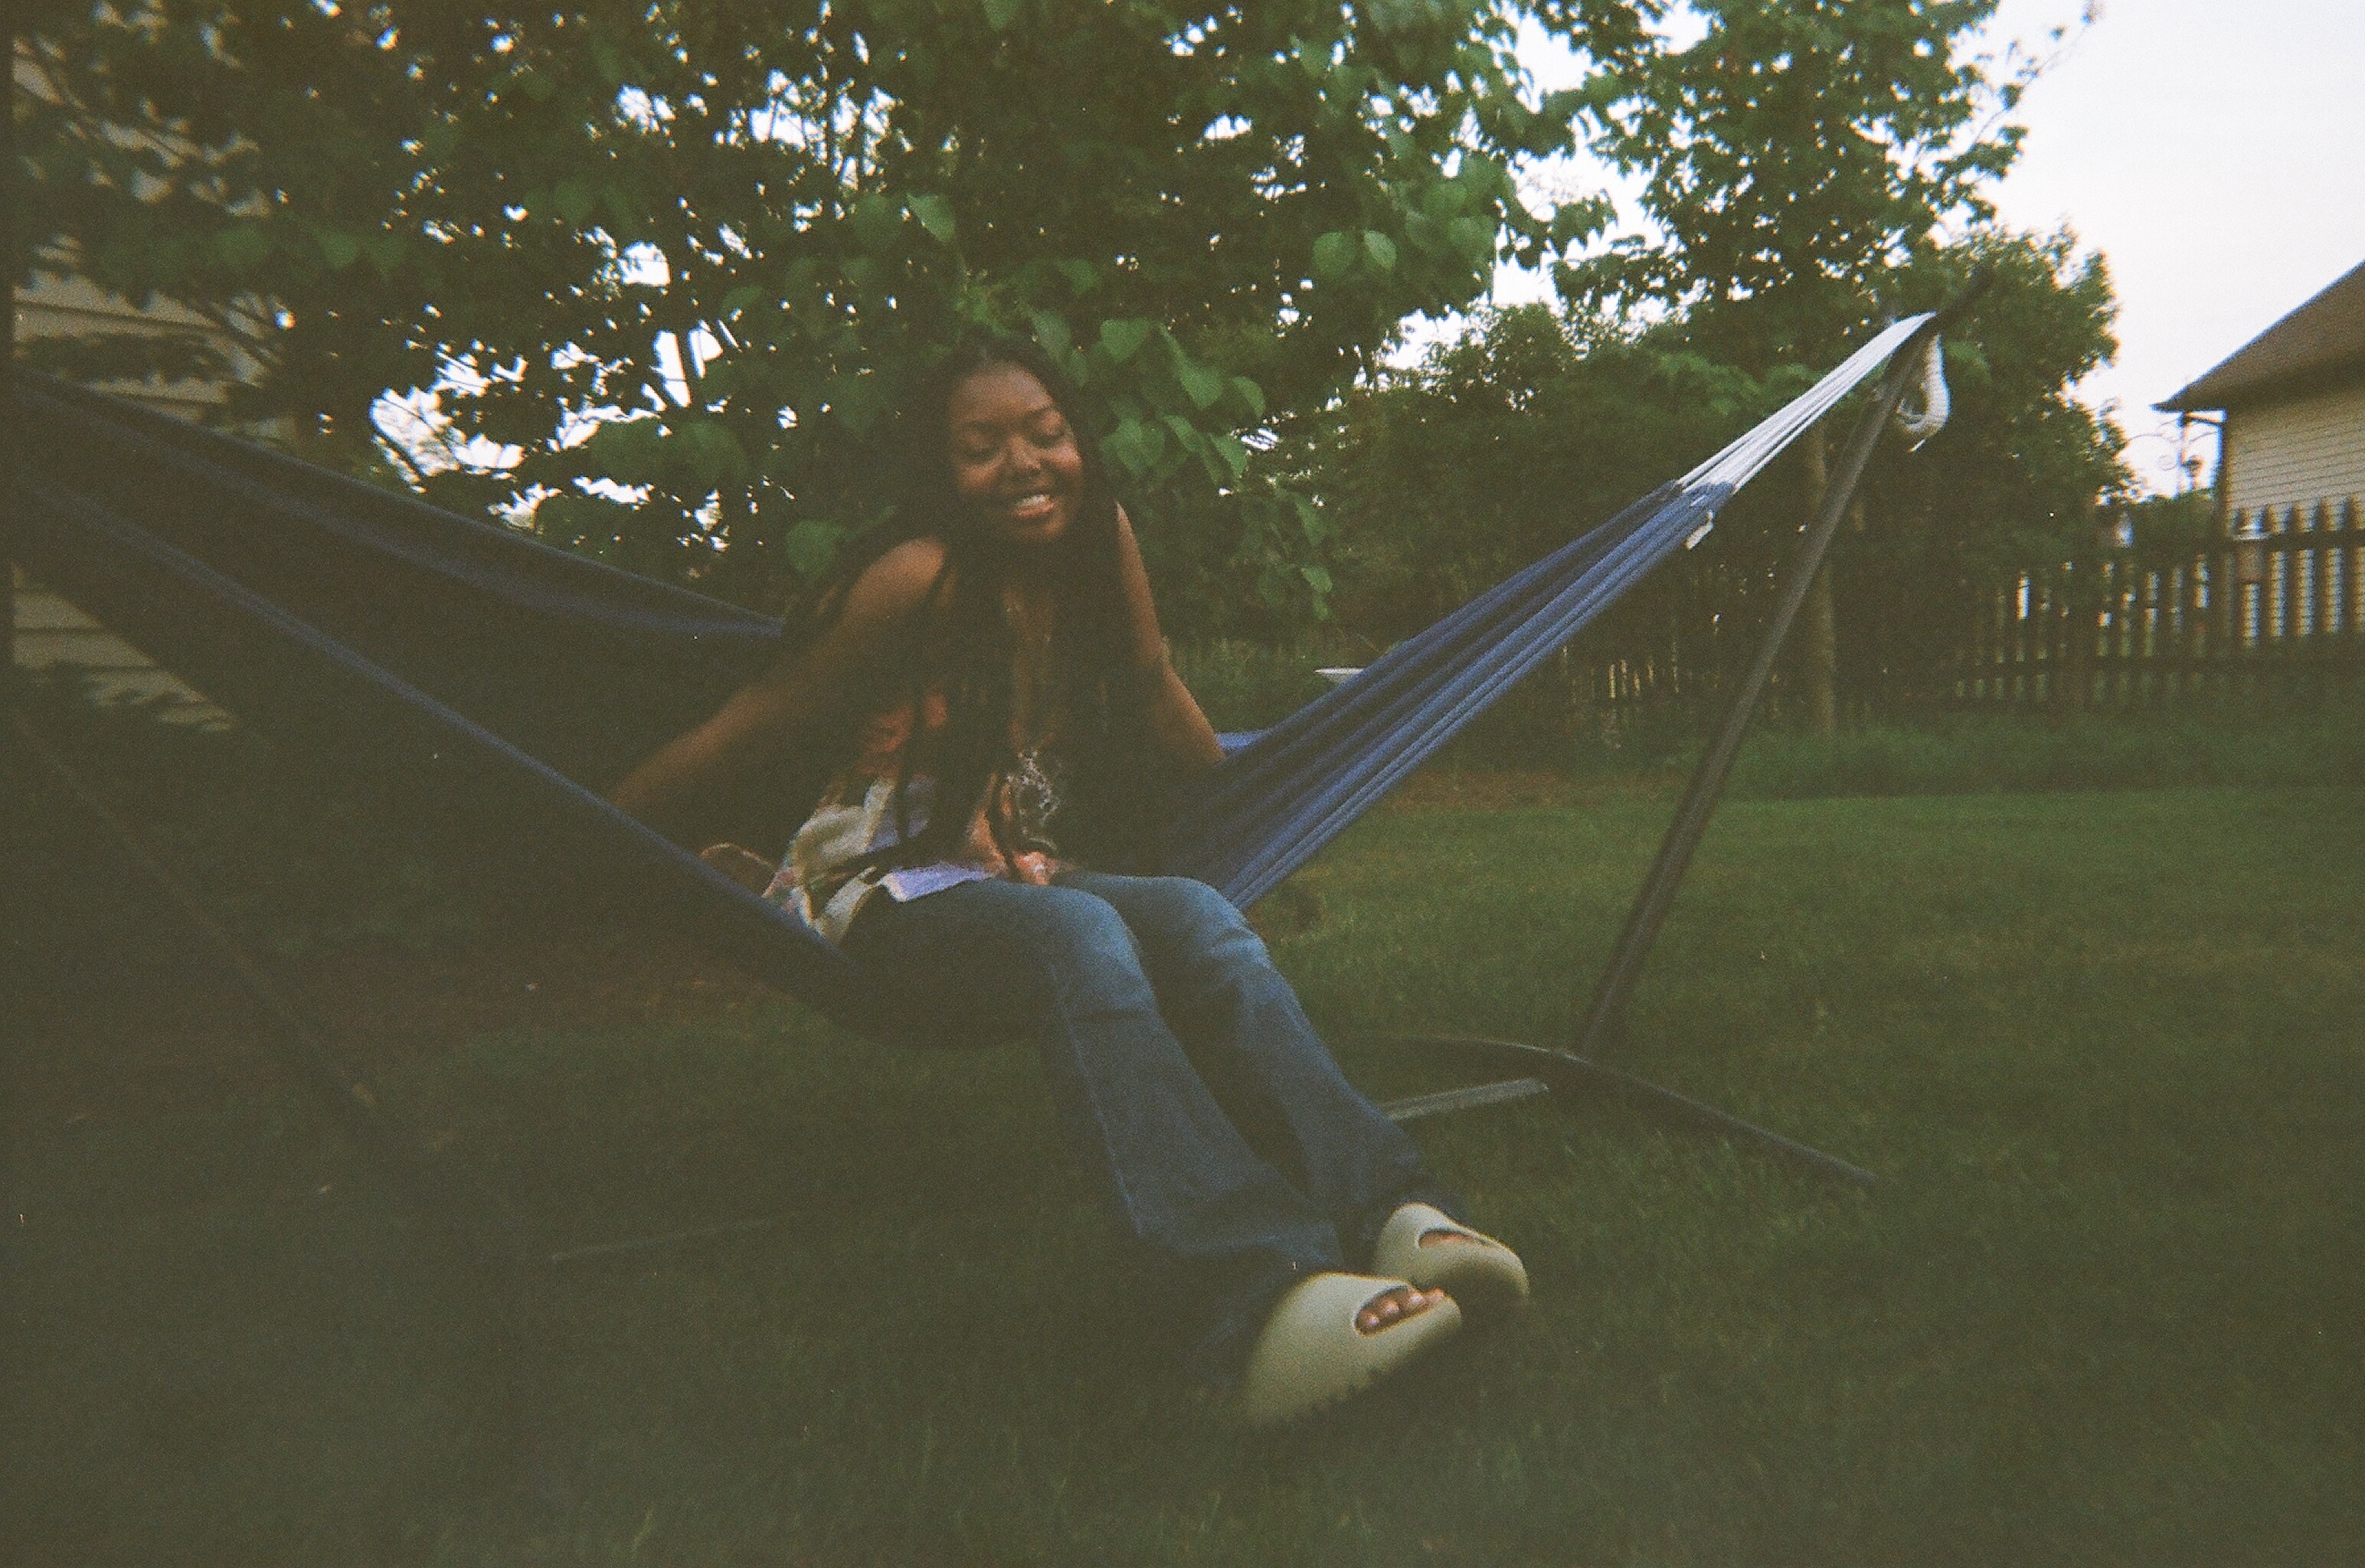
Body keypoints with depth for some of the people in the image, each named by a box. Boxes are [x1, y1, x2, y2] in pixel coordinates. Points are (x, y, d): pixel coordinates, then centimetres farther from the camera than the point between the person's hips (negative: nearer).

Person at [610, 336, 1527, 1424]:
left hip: (1030, 878, 5)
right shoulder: (918, 580, -13)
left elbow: (1160, 703, 18)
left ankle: (1385, 1211, -44)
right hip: (890, 902, -5)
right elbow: (743, 733, -6)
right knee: (1076, 936, -37)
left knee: (1194, 916, -28)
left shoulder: (1102, 543, 2)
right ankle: (1256, 1297, -57)